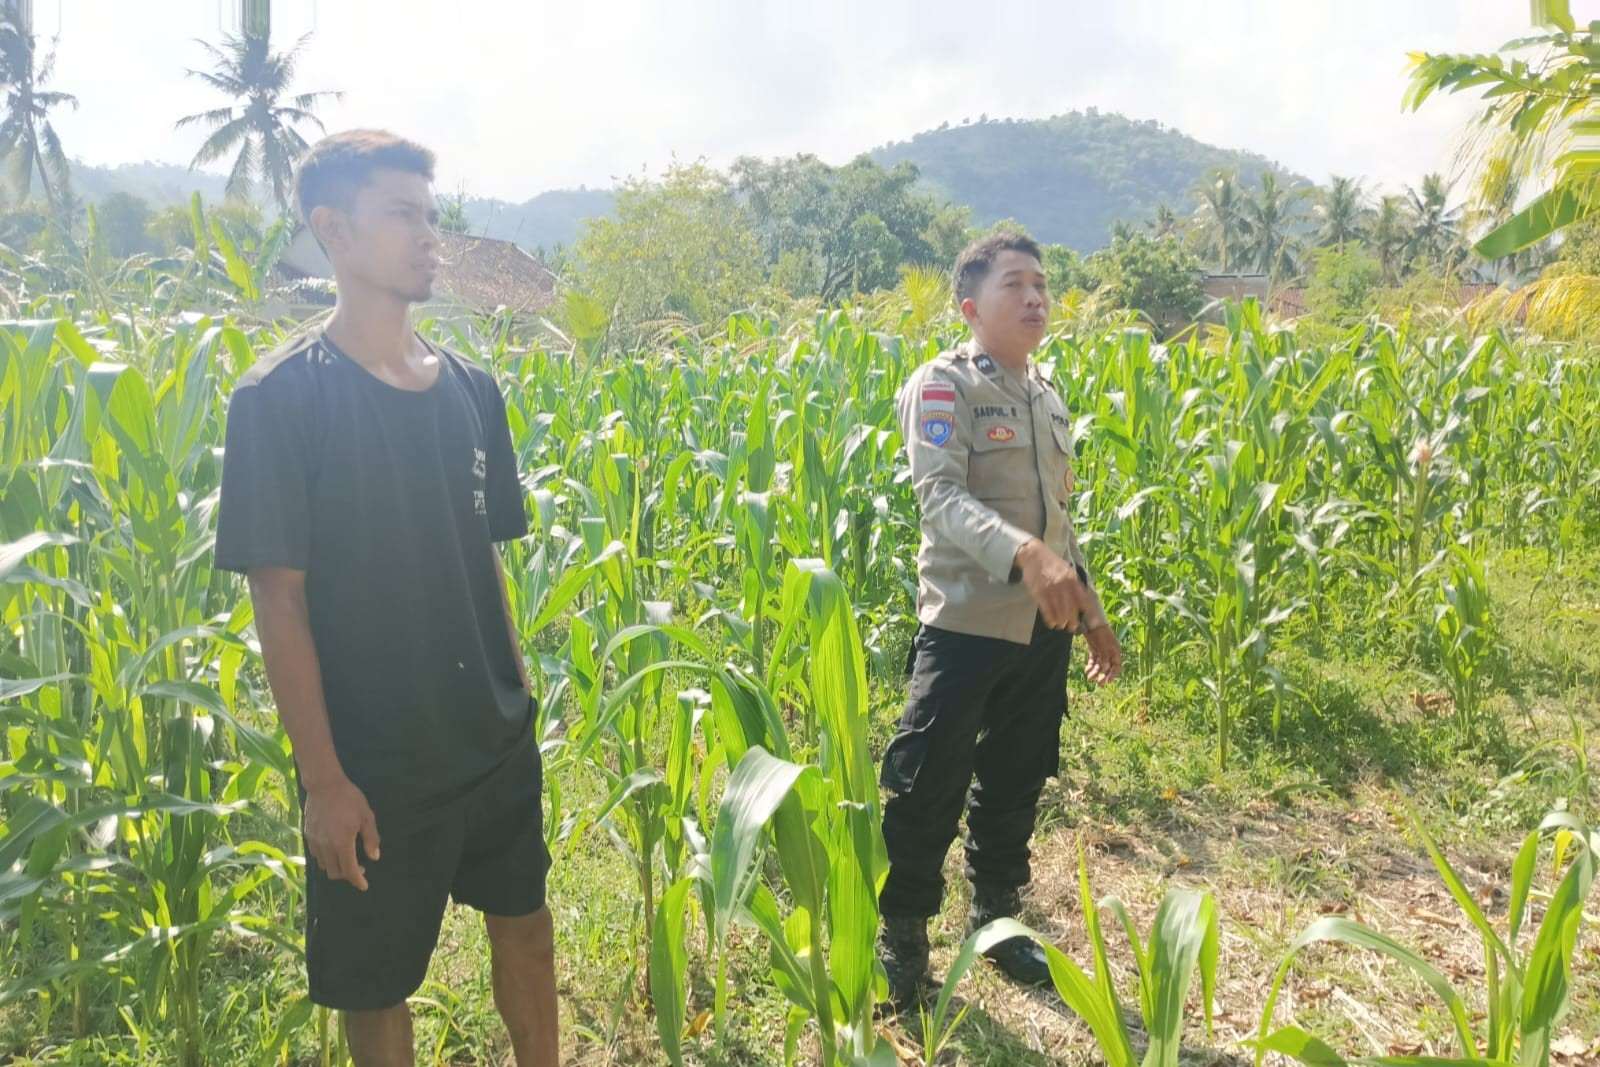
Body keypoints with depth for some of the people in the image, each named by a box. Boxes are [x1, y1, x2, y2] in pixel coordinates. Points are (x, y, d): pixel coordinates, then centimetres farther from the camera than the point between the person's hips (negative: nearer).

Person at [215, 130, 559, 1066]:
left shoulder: (470, 388, 2)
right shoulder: (282, 398, -13)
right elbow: (279, 598, -13)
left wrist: (521, 695, 10)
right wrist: (323, 777, -14)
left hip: (498, 738, 5)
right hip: (375, 763, -5)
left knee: (524, 915, 19)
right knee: (375, 978, 12)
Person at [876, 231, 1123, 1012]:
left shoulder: (1047, 396, 14)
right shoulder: (941, 386, -9)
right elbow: (940, 497, -23)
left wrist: (1092, 611, 21)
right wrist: (1024, 552, -39)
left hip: (1043, 630, 7)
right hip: (966, 624, -7)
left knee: (1015, 783, 17)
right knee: (926, 790, -2)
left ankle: (996, 921, 34)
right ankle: (901, 938, 17)